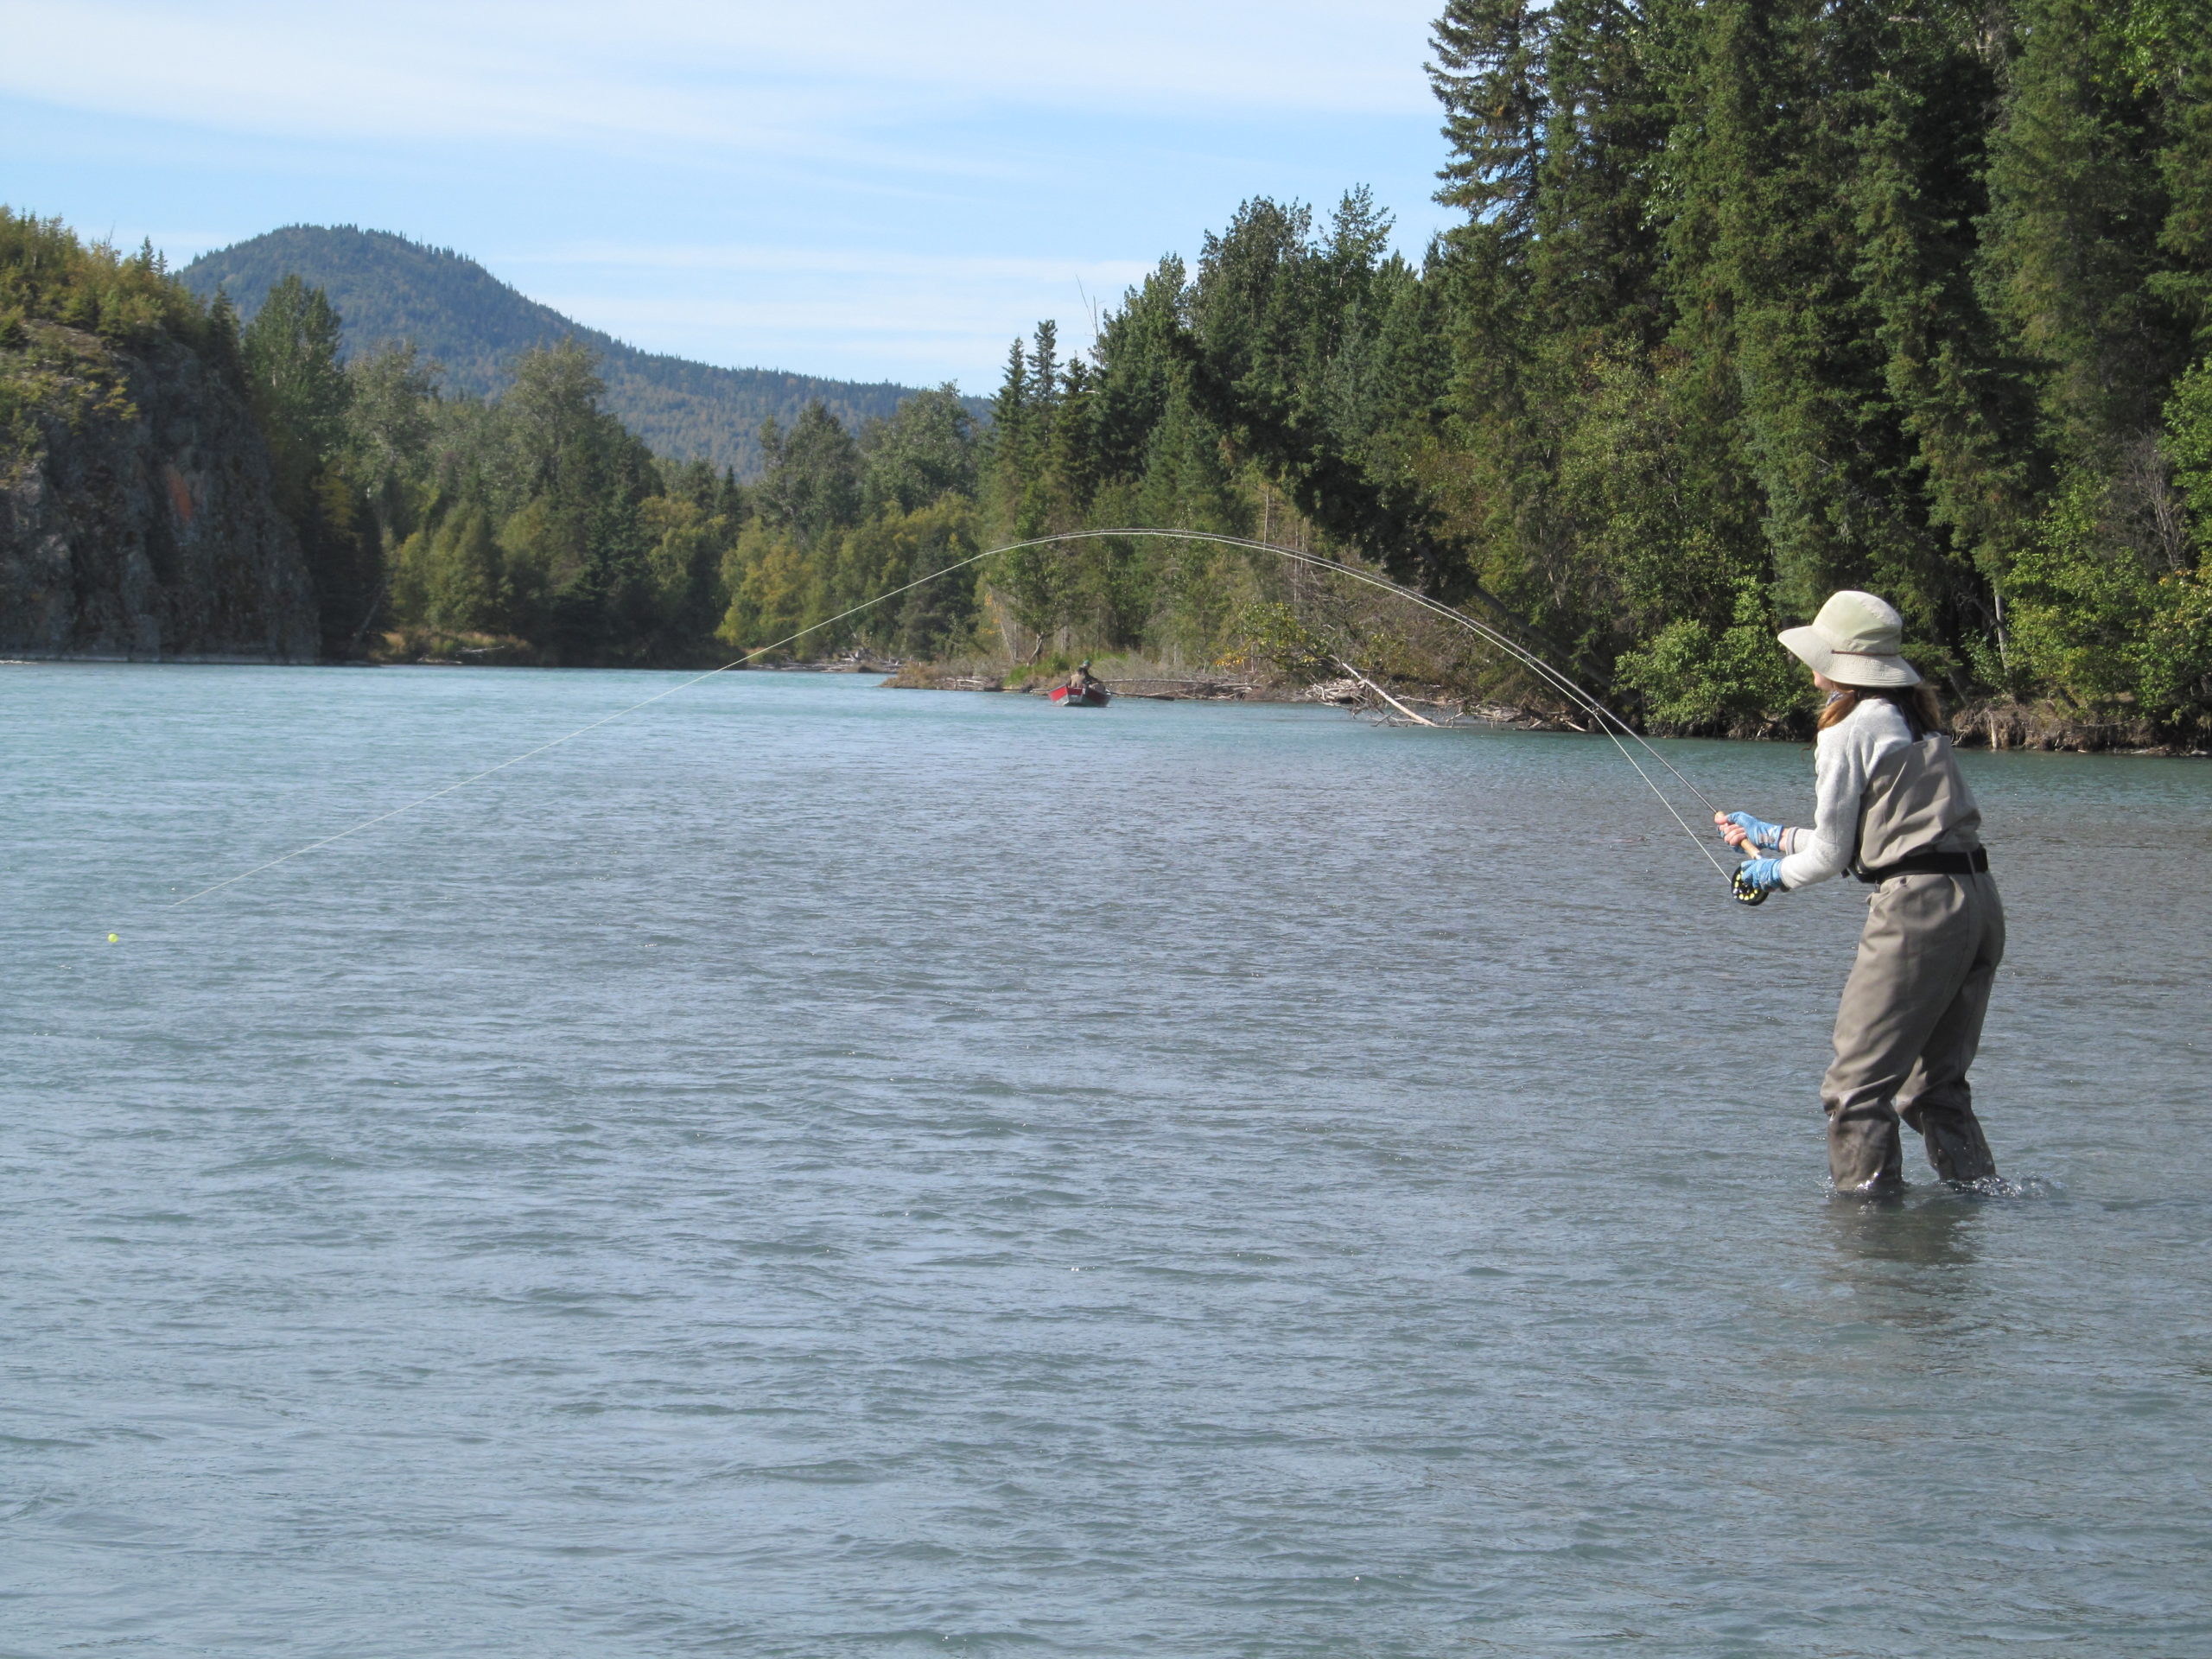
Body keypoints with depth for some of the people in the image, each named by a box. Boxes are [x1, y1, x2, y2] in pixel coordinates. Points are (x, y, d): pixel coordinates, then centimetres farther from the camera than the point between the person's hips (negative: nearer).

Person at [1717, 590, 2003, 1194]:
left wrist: (1774, 874, 18)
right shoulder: (1918, 721, 19)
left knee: (1857, 1087, -2)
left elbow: (1832, 856, -3)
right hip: (1980, 900, 9)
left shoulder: (1848, 733, -6)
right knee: (1937, 1086, 17)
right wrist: (1771, 836, 34)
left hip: (1917, 907, -9)